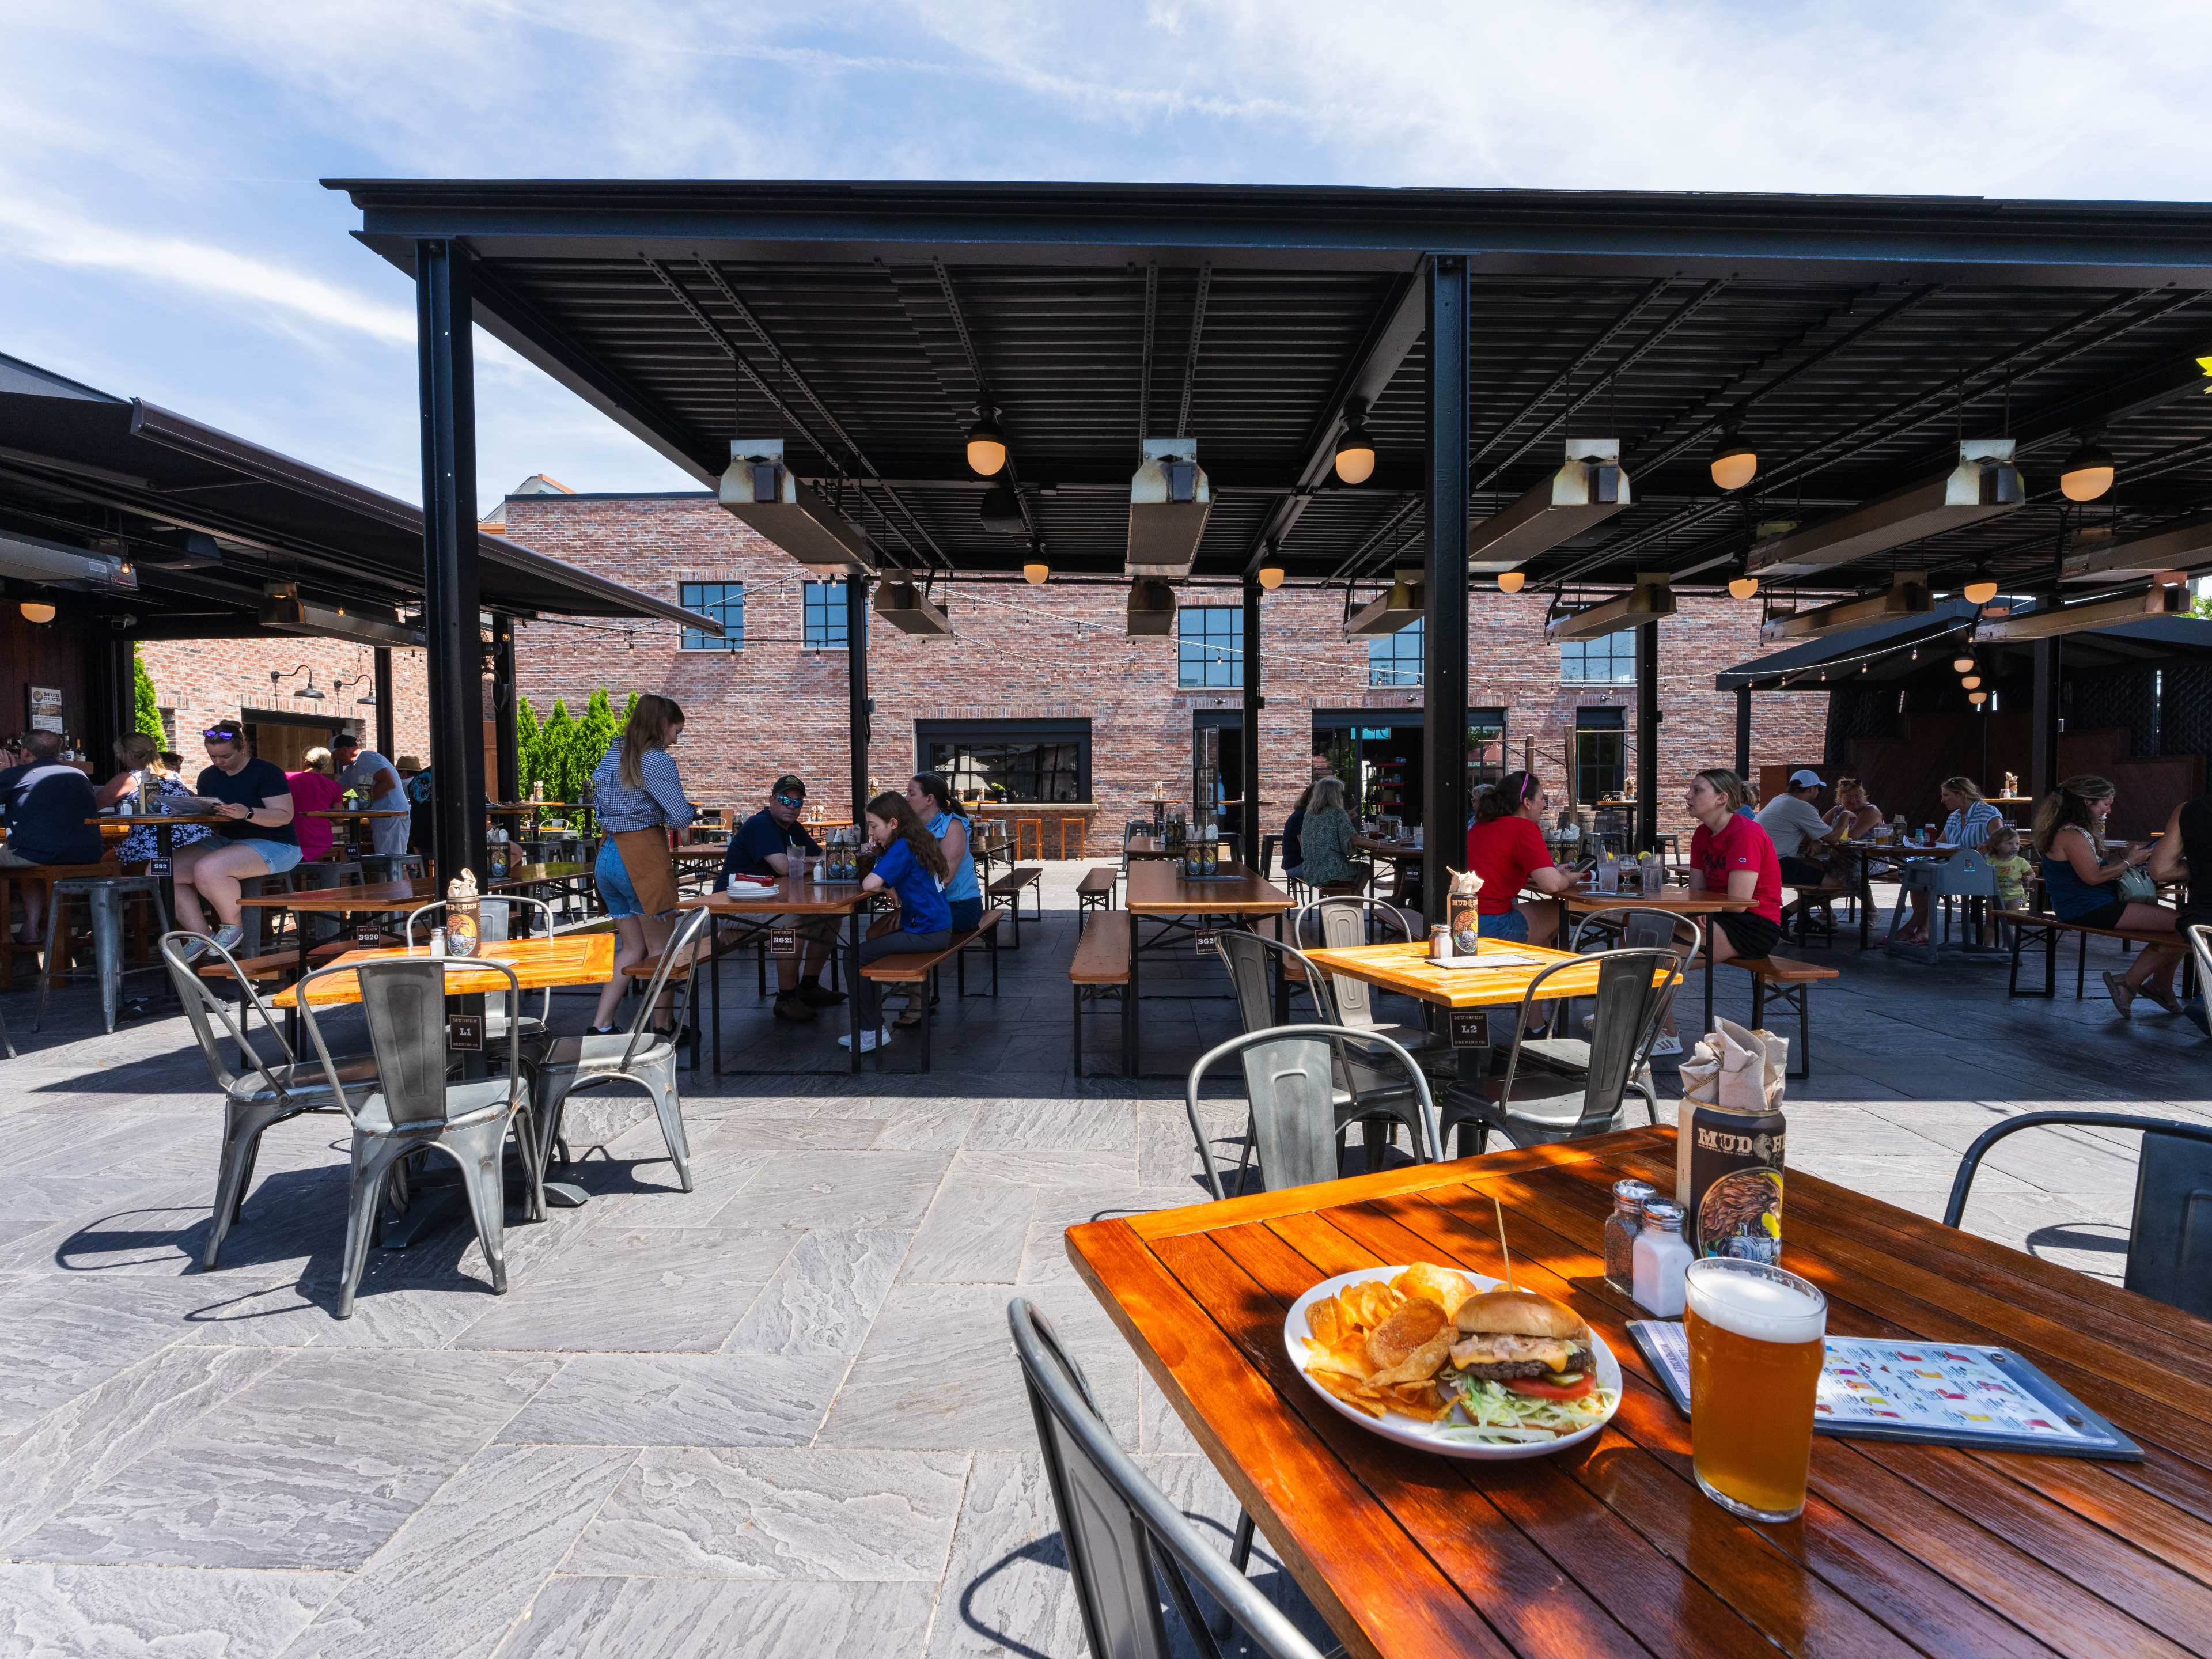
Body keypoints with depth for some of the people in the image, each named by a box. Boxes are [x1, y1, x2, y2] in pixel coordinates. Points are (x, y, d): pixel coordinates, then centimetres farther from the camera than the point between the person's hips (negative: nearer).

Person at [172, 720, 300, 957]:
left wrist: (248, 813, -33)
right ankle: (200, 936, -1)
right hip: (225, 841, 9)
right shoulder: (209, 776, 14)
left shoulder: (266, 772, -9)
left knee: (207, 870, -34)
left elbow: (284, 815, -17)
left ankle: (232, 925, -7)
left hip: (272, 845, -8)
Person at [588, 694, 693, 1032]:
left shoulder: (612, 753, 12)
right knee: (659, 948, 5)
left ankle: (600, 1026, 12)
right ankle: (663, 1030, 13)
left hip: (607, 856, 8)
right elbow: (681, 816, -17)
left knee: (633, 946, 16)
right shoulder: (658, 760, -13)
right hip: (643, 855, -8)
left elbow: (595, 791, 28)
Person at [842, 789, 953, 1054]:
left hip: (927, 933, -10)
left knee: (855, 956, -8)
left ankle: (873, 1030, 2)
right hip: (936, 927, 10)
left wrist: (887, 890, -5)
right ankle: (874, 1023, 22)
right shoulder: (918, 840, 13)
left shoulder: (902, 847, -17)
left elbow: (869, 884, -25)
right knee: (869, 947, 17)